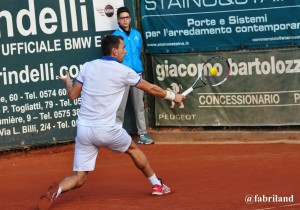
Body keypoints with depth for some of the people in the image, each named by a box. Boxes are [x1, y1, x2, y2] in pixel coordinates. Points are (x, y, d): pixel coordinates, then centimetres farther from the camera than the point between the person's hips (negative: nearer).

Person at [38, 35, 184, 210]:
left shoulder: (88, 67, 6)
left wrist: (67, 81, 33)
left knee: (79, 179, 6)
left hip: (83, 129, 3)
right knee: (133, 149, 28)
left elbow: (73, 94, 11)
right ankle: (157, 185, 36)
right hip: (106, 130, -3)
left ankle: (57, 189, -24)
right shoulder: (123, 71, -2)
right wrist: (173, 96, 25)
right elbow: (150, 88, 10)